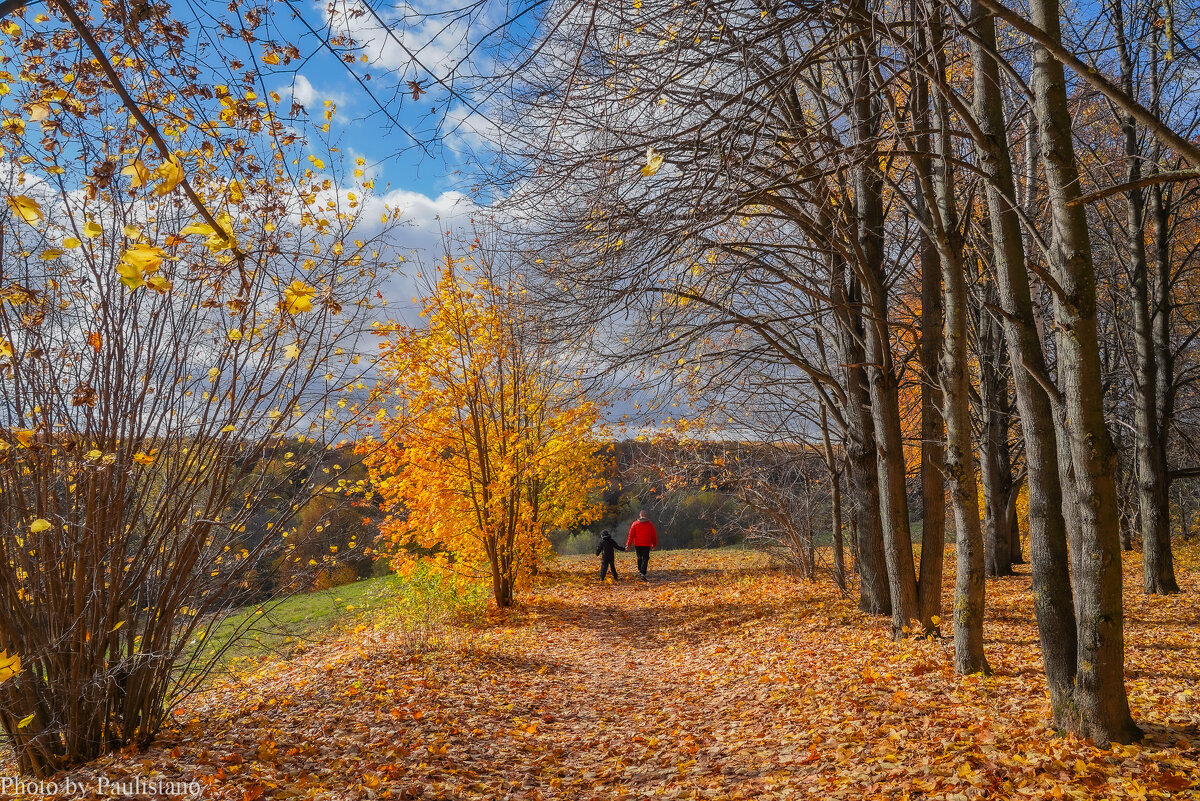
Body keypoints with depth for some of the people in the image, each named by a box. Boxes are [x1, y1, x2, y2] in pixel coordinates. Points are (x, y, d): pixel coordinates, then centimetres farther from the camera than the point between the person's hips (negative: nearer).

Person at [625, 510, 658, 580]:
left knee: (639, 558, 20)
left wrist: (628, 544, 3)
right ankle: (643, 574, -13)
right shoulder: (650, 524, 0)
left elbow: (631, 535, -3)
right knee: (645, 559, -2)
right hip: (646, 545, -1)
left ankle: (640, 570, 22)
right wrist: (654, 544, 21)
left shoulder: (635, 523, -1)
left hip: (637, 545, 1)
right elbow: (654, 535, 7)